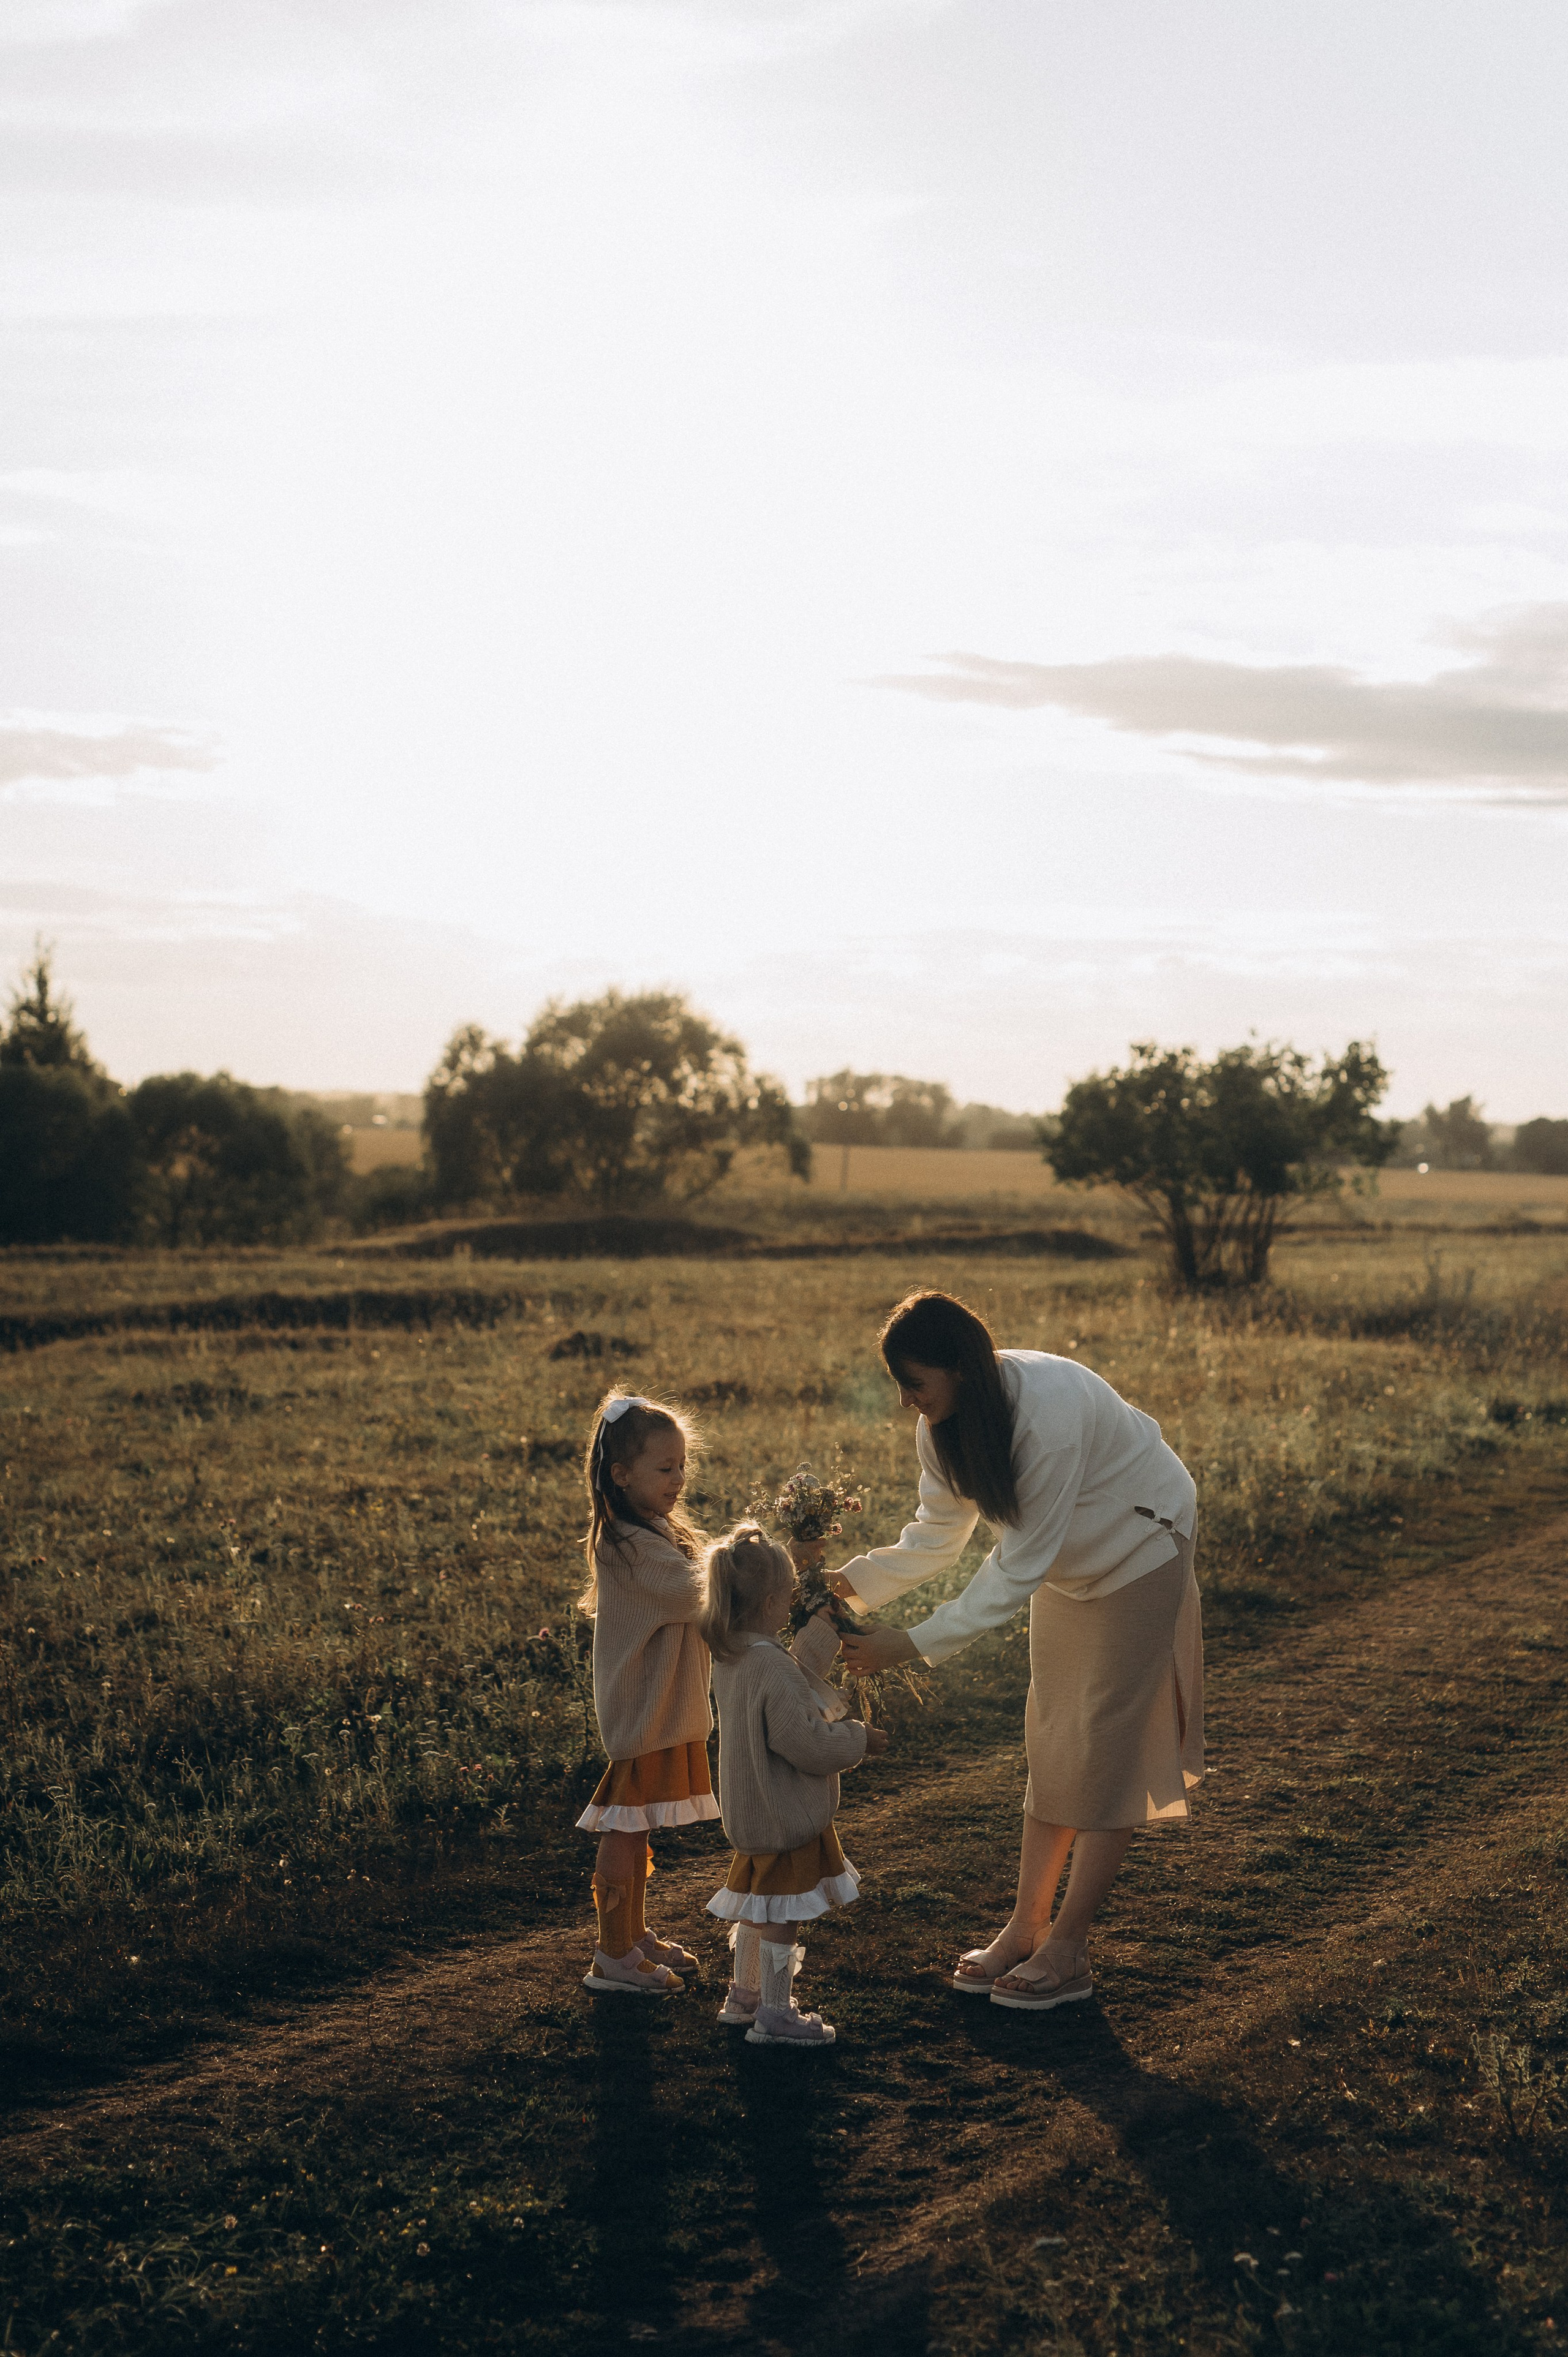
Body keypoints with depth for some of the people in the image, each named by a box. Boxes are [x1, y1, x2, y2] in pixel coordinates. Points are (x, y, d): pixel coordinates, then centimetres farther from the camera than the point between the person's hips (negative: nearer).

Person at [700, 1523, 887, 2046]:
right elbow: (806, 1744, -25)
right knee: (782, 1914, 3)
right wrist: (858, 1739, -12)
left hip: (750, 1813, 9)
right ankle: (774, 2016, 12)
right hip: (786, 1814, -9)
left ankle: (744, 1994, 36)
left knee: (756, 1905, 23)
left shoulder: (728, 1658, 2)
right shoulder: (771, 1668, -28)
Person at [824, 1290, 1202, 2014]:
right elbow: (937, 1535, -6)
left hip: (1140, 1553, -8)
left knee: (1110, 1750, -4)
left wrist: (913, 1645, -35)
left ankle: (1066, 1952, 0)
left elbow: (1019, 1567, -33)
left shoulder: (1049, 1414, -38)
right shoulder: (946, 1422, -14)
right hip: (1070, 1562, 8)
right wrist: (852, 1583, -23)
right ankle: (1025, 1927, 15)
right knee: (1053, 1743, 9)